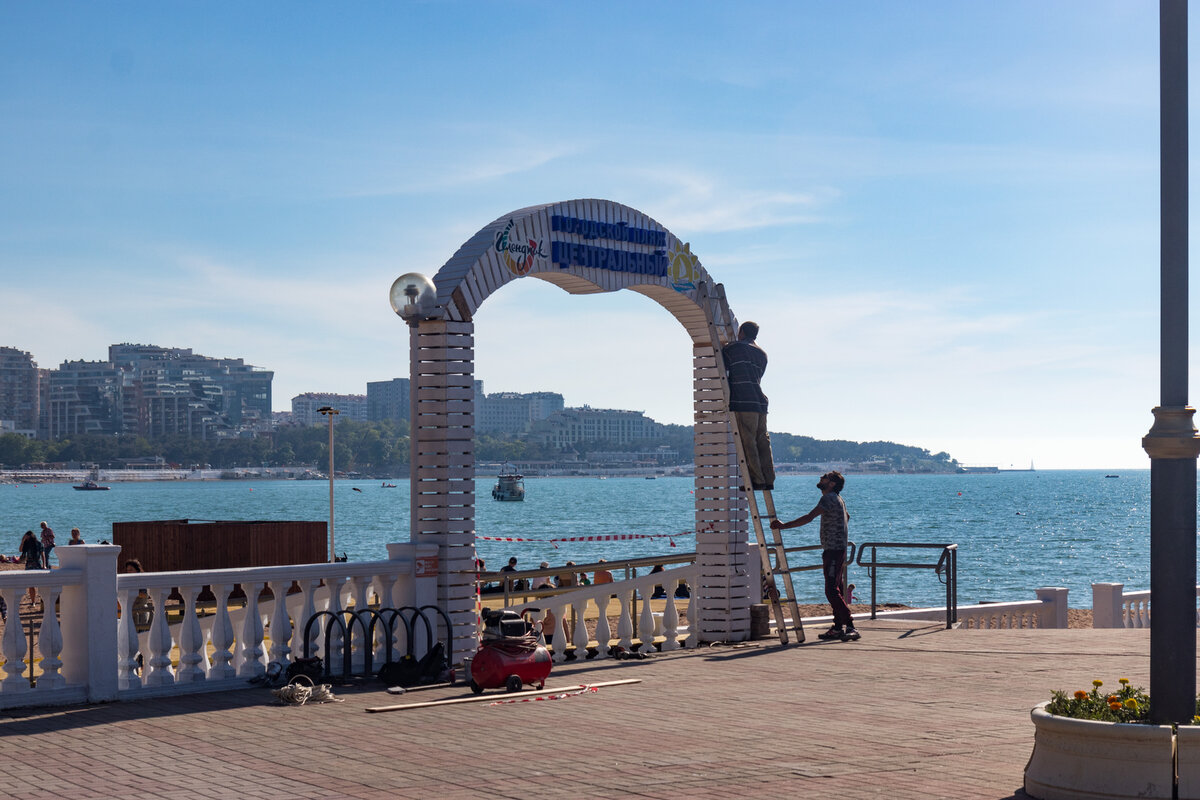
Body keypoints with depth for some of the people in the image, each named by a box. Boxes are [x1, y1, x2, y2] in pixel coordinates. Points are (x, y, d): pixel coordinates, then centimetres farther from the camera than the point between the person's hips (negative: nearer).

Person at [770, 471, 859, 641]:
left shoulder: (829, 498, -16)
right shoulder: (837, 498, 16)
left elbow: (809, 517, -26)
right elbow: (847, 516, 35)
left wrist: (784, 526, -29)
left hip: (834, 550, -11)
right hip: (837, 549, 11)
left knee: (832, 591, -14)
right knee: (836, 589, 12)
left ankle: (850, 627, -17)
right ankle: (838, 627, 16)